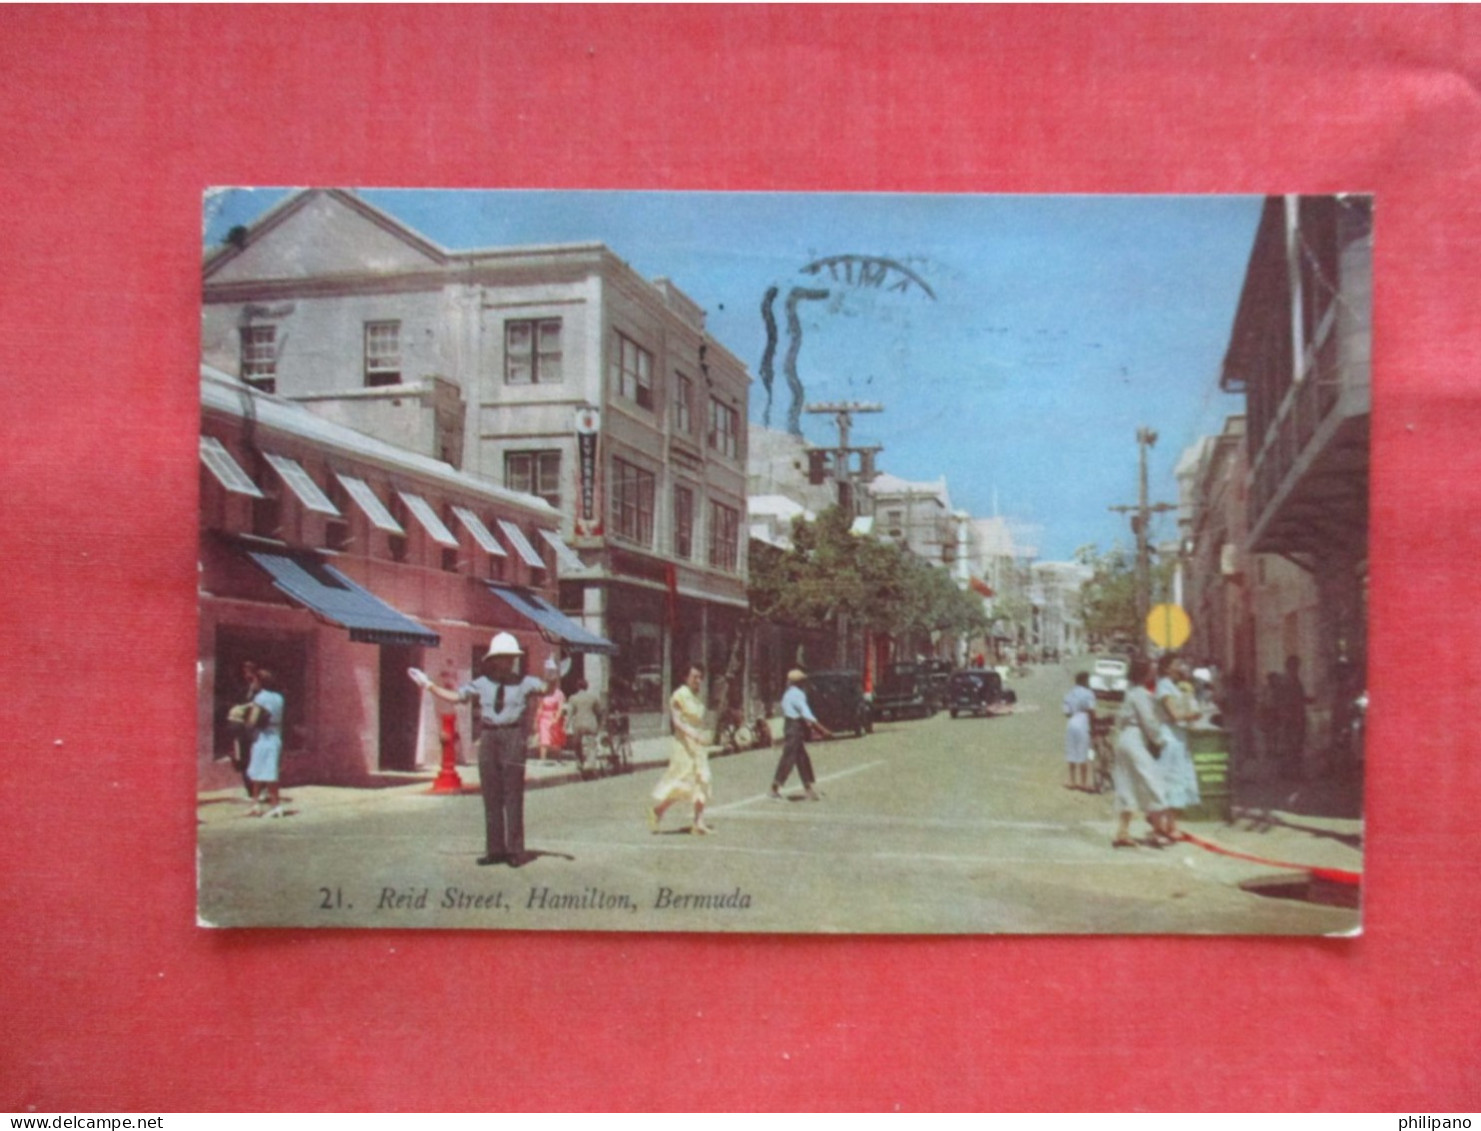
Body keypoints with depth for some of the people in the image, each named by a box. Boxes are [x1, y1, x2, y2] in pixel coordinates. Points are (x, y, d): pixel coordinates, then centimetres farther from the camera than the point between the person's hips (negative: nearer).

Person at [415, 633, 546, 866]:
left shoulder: (523, 682, 1)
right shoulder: (482, 683, 8)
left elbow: (547, 690, -9)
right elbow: (456, 696, 13)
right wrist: (428, 685, 13)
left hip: (513, 737, -3)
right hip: (488, 737, 3)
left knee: (513, 796, -3)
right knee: (491, 796, 7)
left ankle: (515, 851, 4)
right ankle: (495, 849, 15)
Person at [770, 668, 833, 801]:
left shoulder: (788, 693, 16)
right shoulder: (797, 694, -16)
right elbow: (807, 714, -22)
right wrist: (823, 729, -24)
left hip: (789, 725, 10)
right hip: (795, 727, -10)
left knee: (802, 760, 12)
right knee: (788, 759, -7)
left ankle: (808, 789, 15)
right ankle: (775, 790, -5)